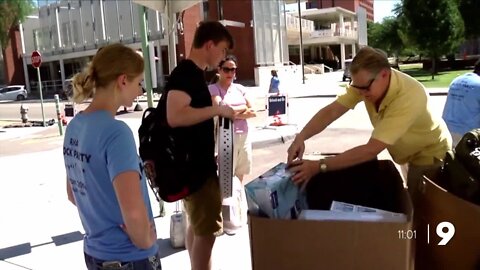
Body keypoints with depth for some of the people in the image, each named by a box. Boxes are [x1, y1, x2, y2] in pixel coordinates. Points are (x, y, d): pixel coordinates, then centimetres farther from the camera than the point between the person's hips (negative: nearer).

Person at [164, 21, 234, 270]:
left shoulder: (192, 73, 12)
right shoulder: (185, 73, -18)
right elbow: (175, 116, -33)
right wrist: (217, 109, -23)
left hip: (195, 162, 10)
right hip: (196, 166, -10)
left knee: (196, 225, 20)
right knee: (208, 230, -1)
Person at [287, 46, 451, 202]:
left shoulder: (408, 97, -42)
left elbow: (371, 150, -45)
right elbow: (331, 111, -24)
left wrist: (319, 166, -47)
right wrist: (301, 137, -42)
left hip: (430, 154, -6)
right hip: (407, 153, 6)